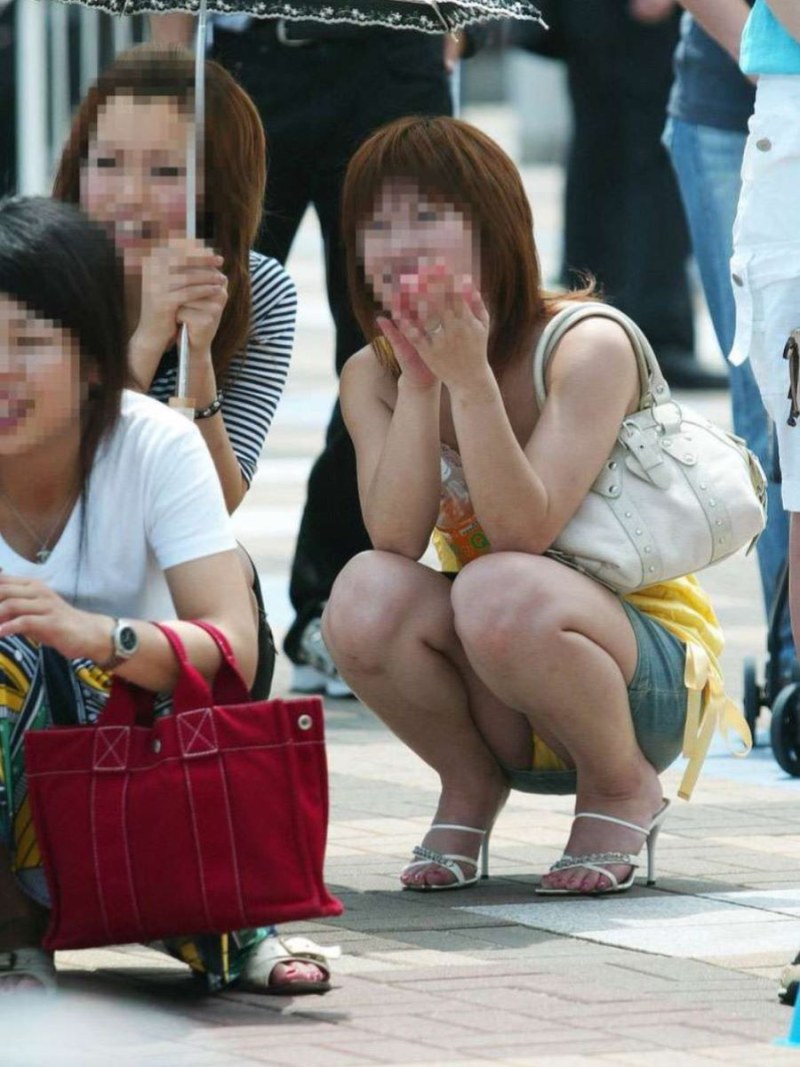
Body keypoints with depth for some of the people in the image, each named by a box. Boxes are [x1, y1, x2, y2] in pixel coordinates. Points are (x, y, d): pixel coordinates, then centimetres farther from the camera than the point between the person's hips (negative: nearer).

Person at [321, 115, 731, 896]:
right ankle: (470, 788, 1)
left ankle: (624, 789, -9)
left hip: (644, 674, -4)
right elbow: (395, 539, -18)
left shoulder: (587, 348, -17)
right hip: (500, 711, 4)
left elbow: (522, 533, -27)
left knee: (497, 591, -37)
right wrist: (420, 382, -26)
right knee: (365, 594, -28)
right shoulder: (373, 376, -2)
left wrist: (469, 375, -34)